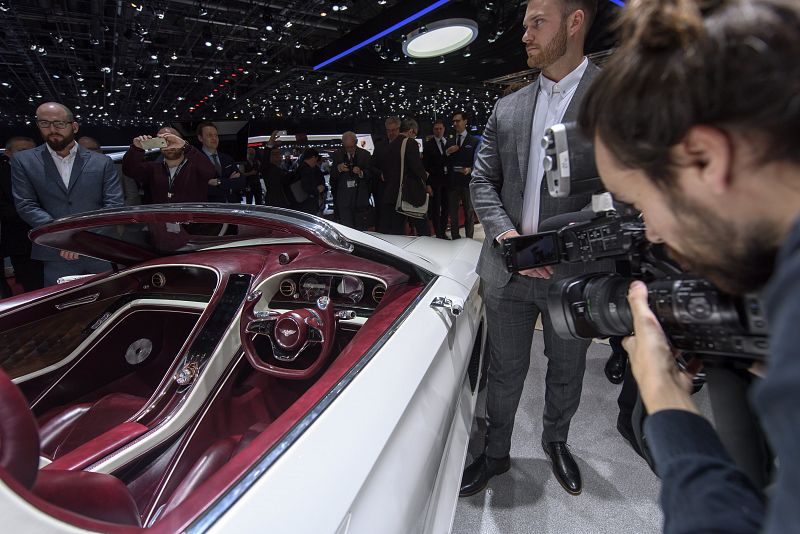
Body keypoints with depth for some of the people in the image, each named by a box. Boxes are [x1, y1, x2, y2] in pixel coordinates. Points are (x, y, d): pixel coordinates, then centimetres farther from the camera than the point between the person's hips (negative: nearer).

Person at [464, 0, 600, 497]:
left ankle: (556, 441, 47)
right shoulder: (507, 108, 7)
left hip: (574, 273, -1)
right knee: (505, 371, 15)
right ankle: (496, 453, 37)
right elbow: (482, 180, 7)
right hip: (508, 270, 2)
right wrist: (506, 234, -10)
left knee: (566, 372, 19)